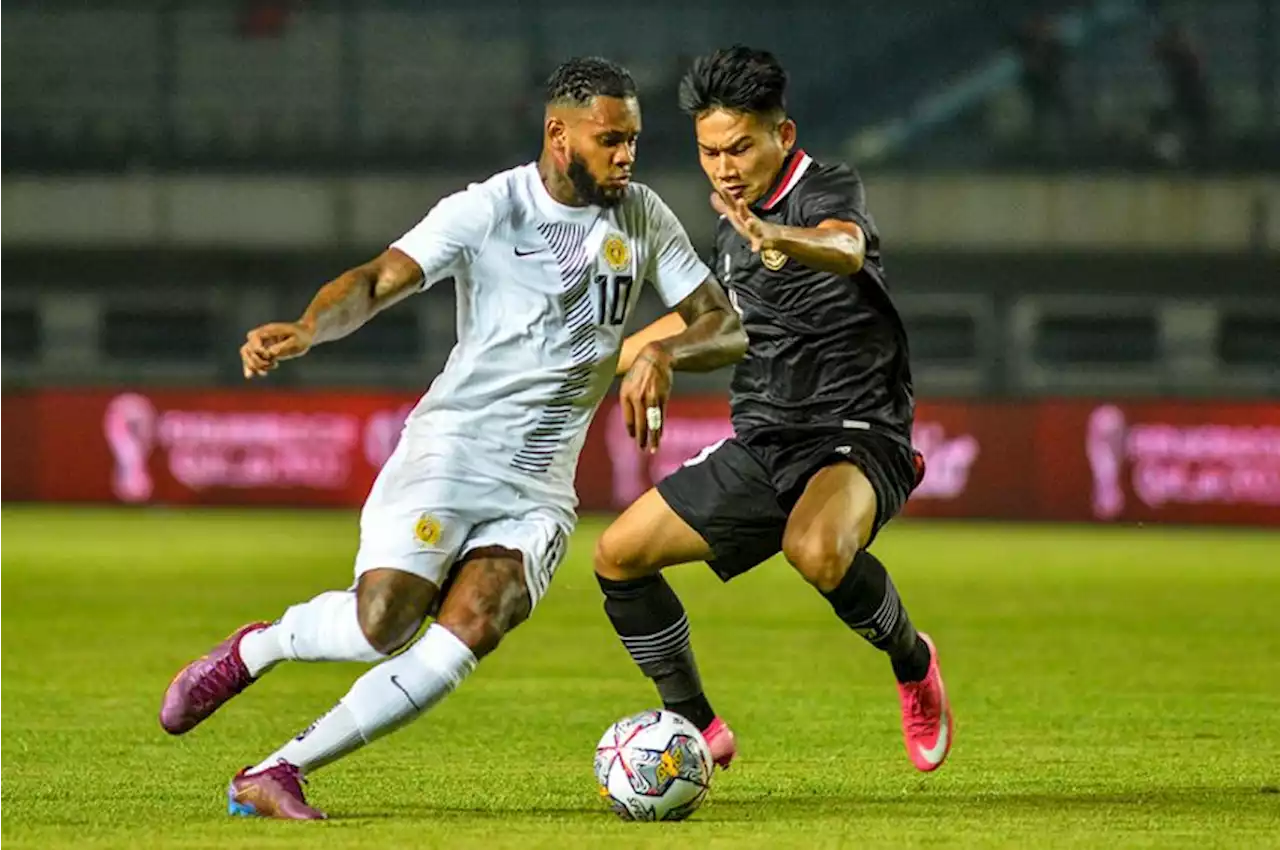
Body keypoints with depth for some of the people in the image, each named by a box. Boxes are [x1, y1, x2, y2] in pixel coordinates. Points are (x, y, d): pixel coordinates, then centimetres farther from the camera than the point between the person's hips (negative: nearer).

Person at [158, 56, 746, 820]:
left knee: (471, 629, -20)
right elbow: (379, 281, -17)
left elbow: (727, 329, 7)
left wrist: (664, 354, -16)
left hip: (540, 490, 3)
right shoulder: (489, 210, -8)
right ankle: (251, 651, 16)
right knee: (382, 625, -19)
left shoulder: (642, 218, 6)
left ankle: (276, 775, -15)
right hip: (449, 450, -3)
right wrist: (303, 332, -38)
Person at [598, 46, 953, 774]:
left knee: (815, 549, -39)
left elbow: (846, 248, -38)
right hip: (762, 442, 8)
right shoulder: (736, 227, 12)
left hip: (856, 436, -8)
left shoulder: (831, 190, -12)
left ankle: (912, 661, -8)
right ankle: (696, 729, 17)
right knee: (620, 554, 2)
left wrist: (781, 241, -60)